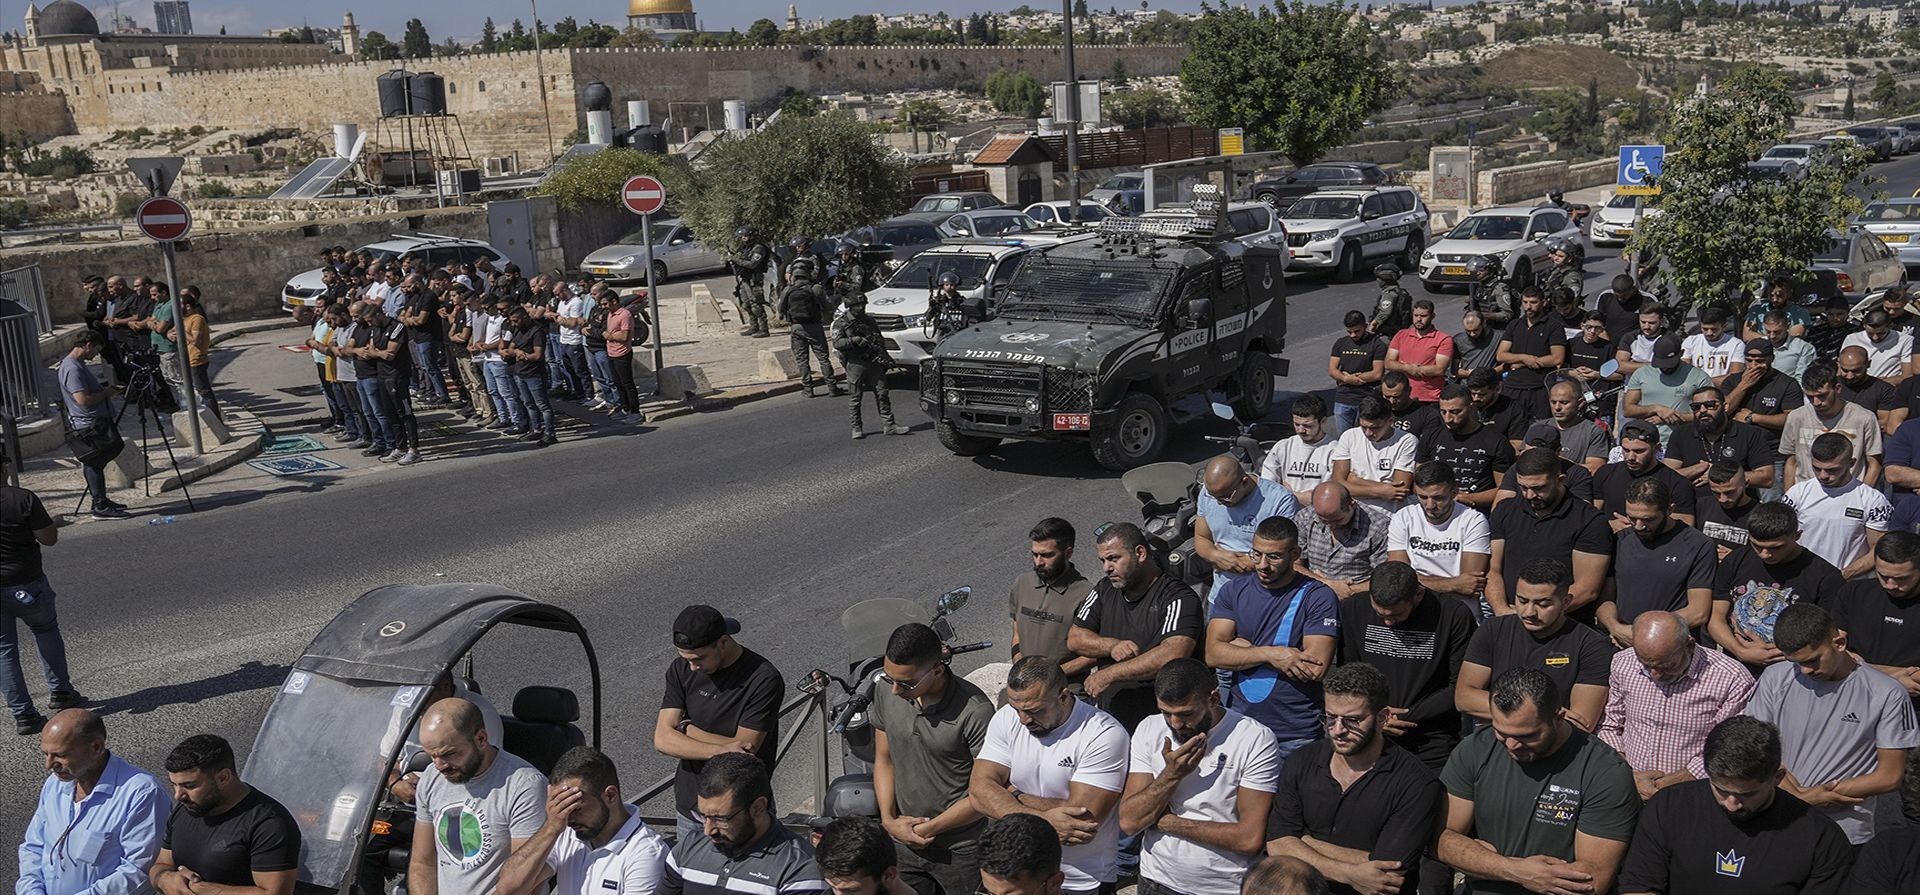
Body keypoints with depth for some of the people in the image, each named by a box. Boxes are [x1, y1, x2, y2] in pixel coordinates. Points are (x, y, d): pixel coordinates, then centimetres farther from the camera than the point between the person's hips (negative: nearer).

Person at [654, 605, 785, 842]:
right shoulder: (681, 670, -3)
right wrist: (719, 750, -24)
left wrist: (684, 728, -10)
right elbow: (662, 740, -10)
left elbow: (744, 750, -20)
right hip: (688, 806, 5)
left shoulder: (764, 679, -19)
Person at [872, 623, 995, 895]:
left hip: (962, 852, -5)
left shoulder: (975, 712, -25)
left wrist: (928, 828, -14)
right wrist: (889, 820, -6)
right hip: (905, 843, 5)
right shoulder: (887, 694, -7)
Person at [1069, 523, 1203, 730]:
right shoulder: (1106, 589, 14)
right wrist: (1112, 646, -8)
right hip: (1107, 718, 5)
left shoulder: (1179, 598, -9)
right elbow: (1074, 639, 12)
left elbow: (1172, 656, -23)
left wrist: (1109, 674, -18)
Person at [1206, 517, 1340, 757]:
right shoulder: (1233, 593, 6)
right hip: (1241, 727, 4)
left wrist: (1244, 648, -9)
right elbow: (1213, 654, -5)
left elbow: (1316, 668, -18)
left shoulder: (1318, 598, -7)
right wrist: (1269, 654, -20)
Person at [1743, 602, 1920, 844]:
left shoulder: (1887, 694, -3)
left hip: (1844, 825, -2)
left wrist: (1812, 796, -5)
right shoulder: (1775, 678, 4)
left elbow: (1889, 777, -1)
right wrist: (1798, 796, -9)